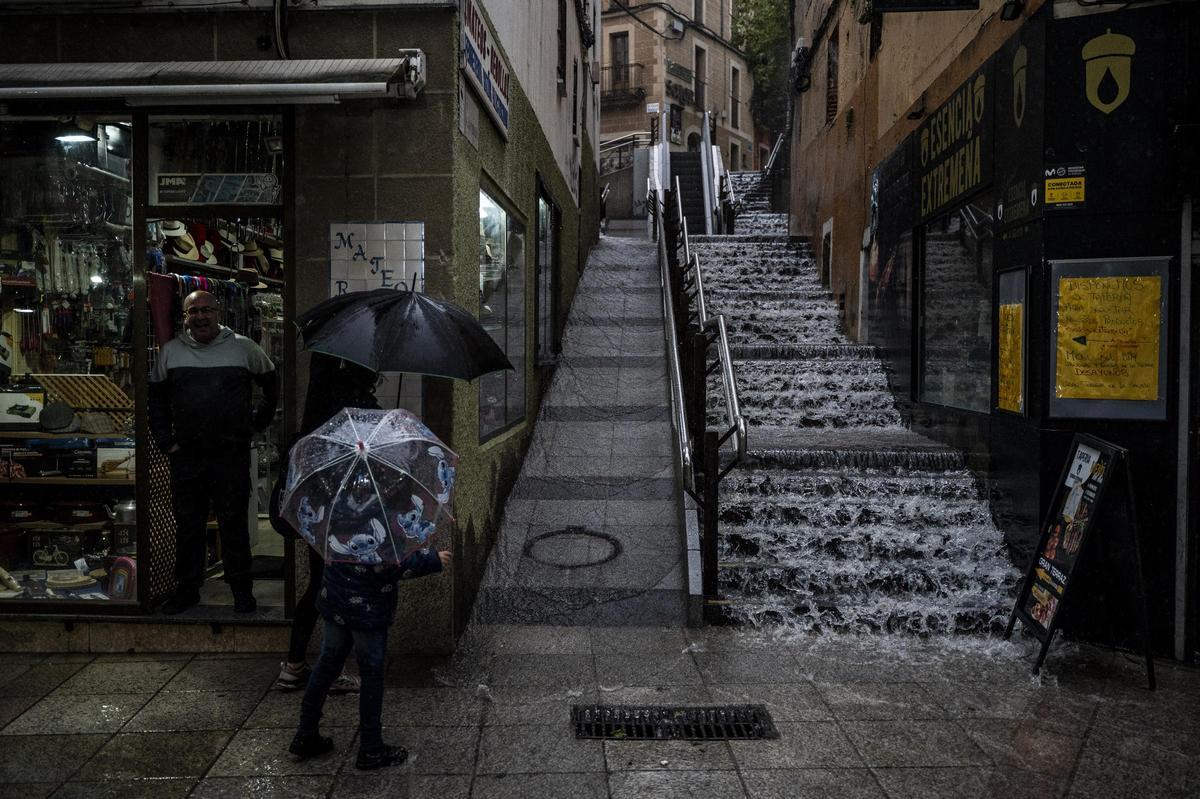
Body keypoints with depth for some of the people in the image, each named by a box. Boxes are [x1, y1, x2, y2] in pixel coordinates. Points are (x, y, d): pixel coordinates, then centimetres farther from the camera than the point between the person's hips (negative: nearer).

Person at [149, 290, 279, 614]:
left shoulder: (243, 348, 2)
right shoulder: (170, 351, 7)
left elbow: (270, 383, 16)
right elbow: (156, 398, 15)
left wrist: (257, 422, 11)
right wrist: (165, 440, 8)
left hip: (232, 456, -2)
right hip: (186, 457, 2)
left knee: (233, 523, 4)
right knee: (188, 524, 10)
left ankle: (241, 588, 16)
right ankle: (187, 587, 23)